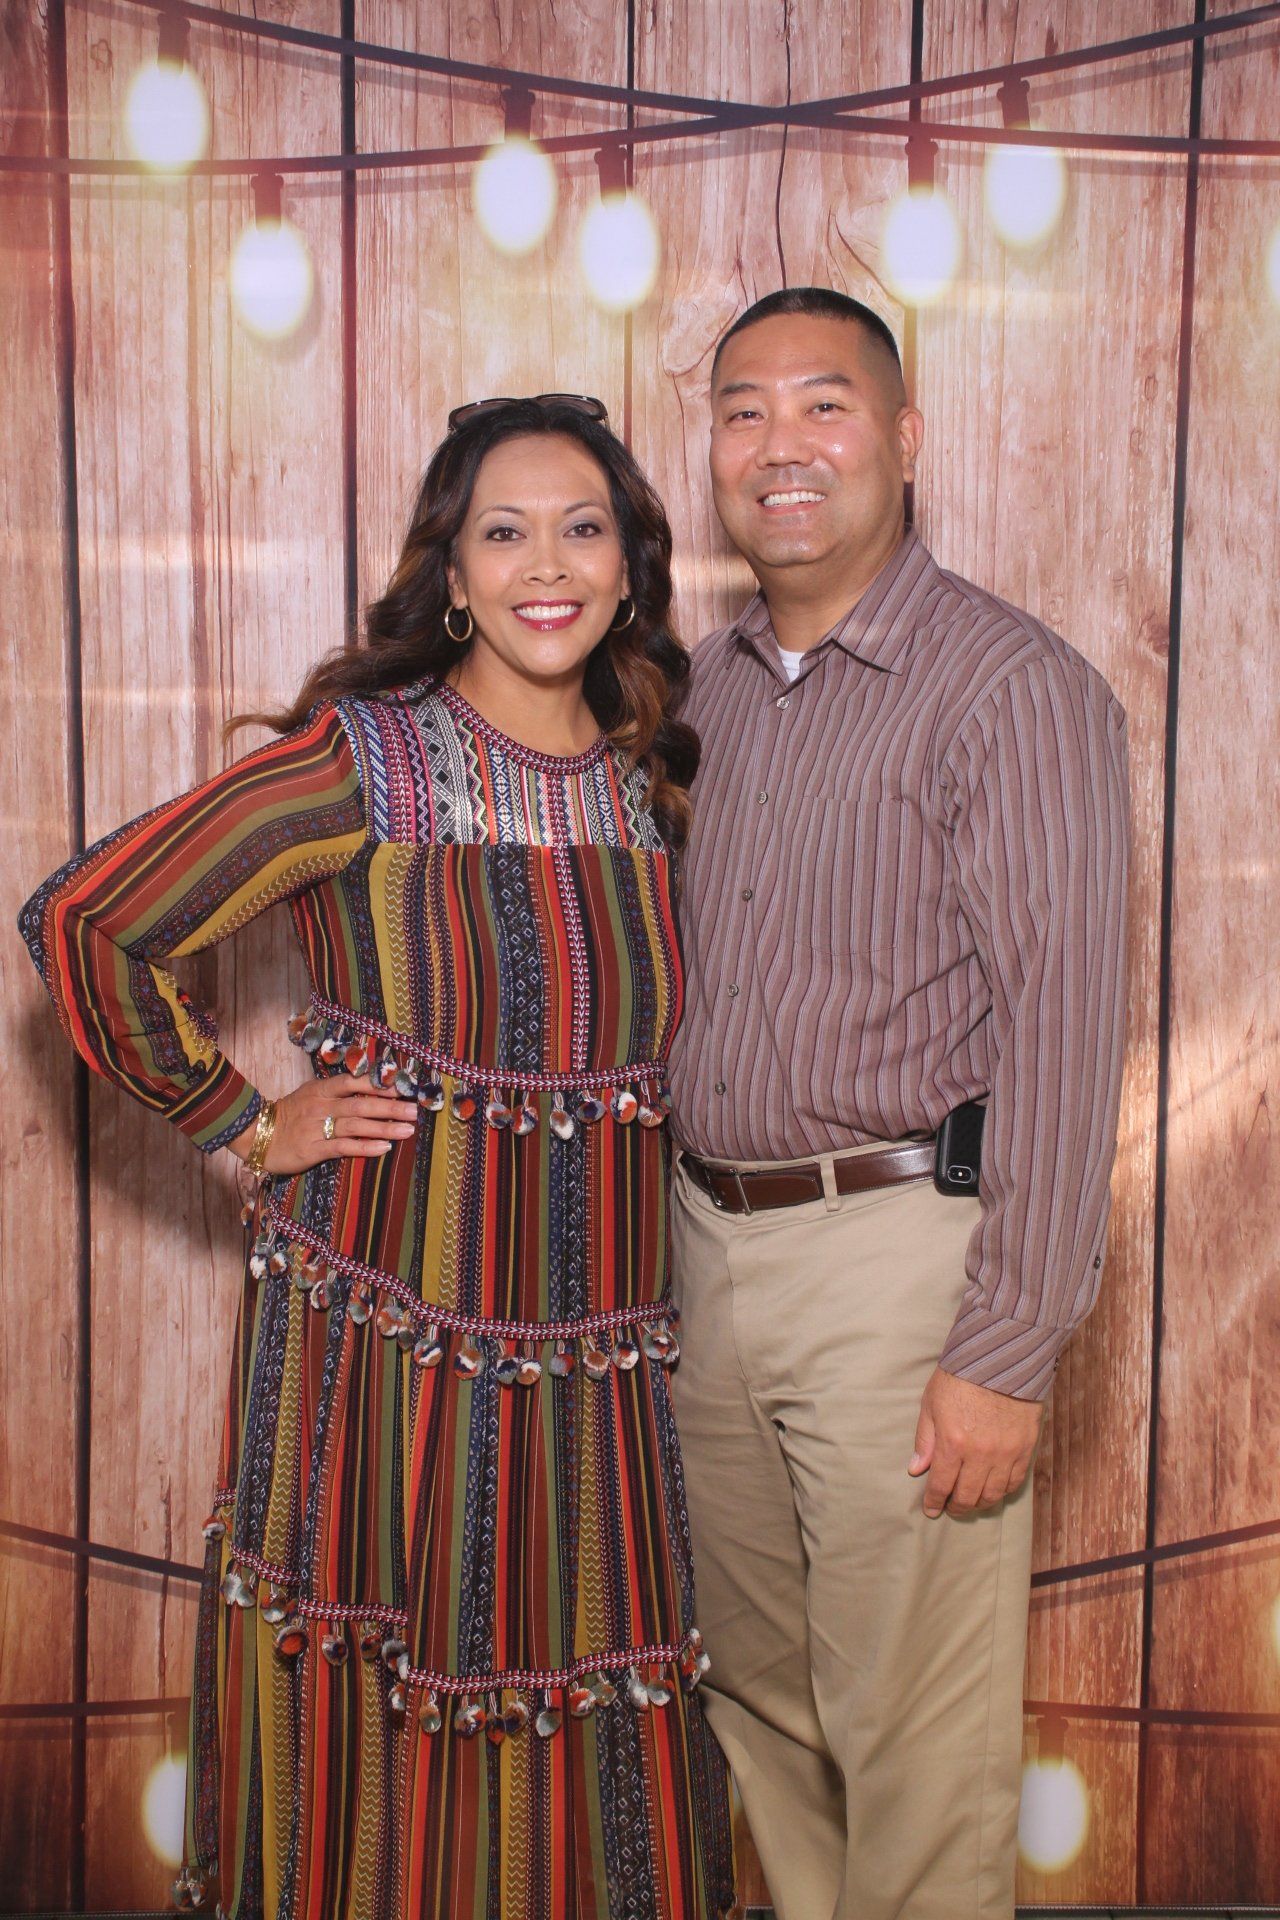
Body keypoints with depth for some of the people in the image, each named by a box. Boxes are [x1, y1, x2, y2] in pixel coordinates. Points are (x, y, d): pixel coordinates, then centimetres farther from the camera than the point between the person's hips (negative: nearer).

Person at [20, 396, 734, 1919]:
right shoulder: (364, 762, -12)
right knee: (379, 1746, 10)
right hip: (391, 1338, -4)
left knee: (592, 1752, 13)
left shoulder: (654, 784, 4)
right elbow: (79, 925, -9)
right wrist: (247, 1126, -7)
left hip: (599, 1362, 4)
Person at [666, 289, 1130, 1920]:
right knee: (756, 1688, 20)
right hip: (708, 1240, 7)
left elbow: (1060, 1029, -16)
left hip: (897, 1249, -6)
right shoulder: (707, 687, 11)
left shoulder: (1013, 688, -11)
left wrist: (1007, 1350, -18)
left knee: (913, 1730, 5)